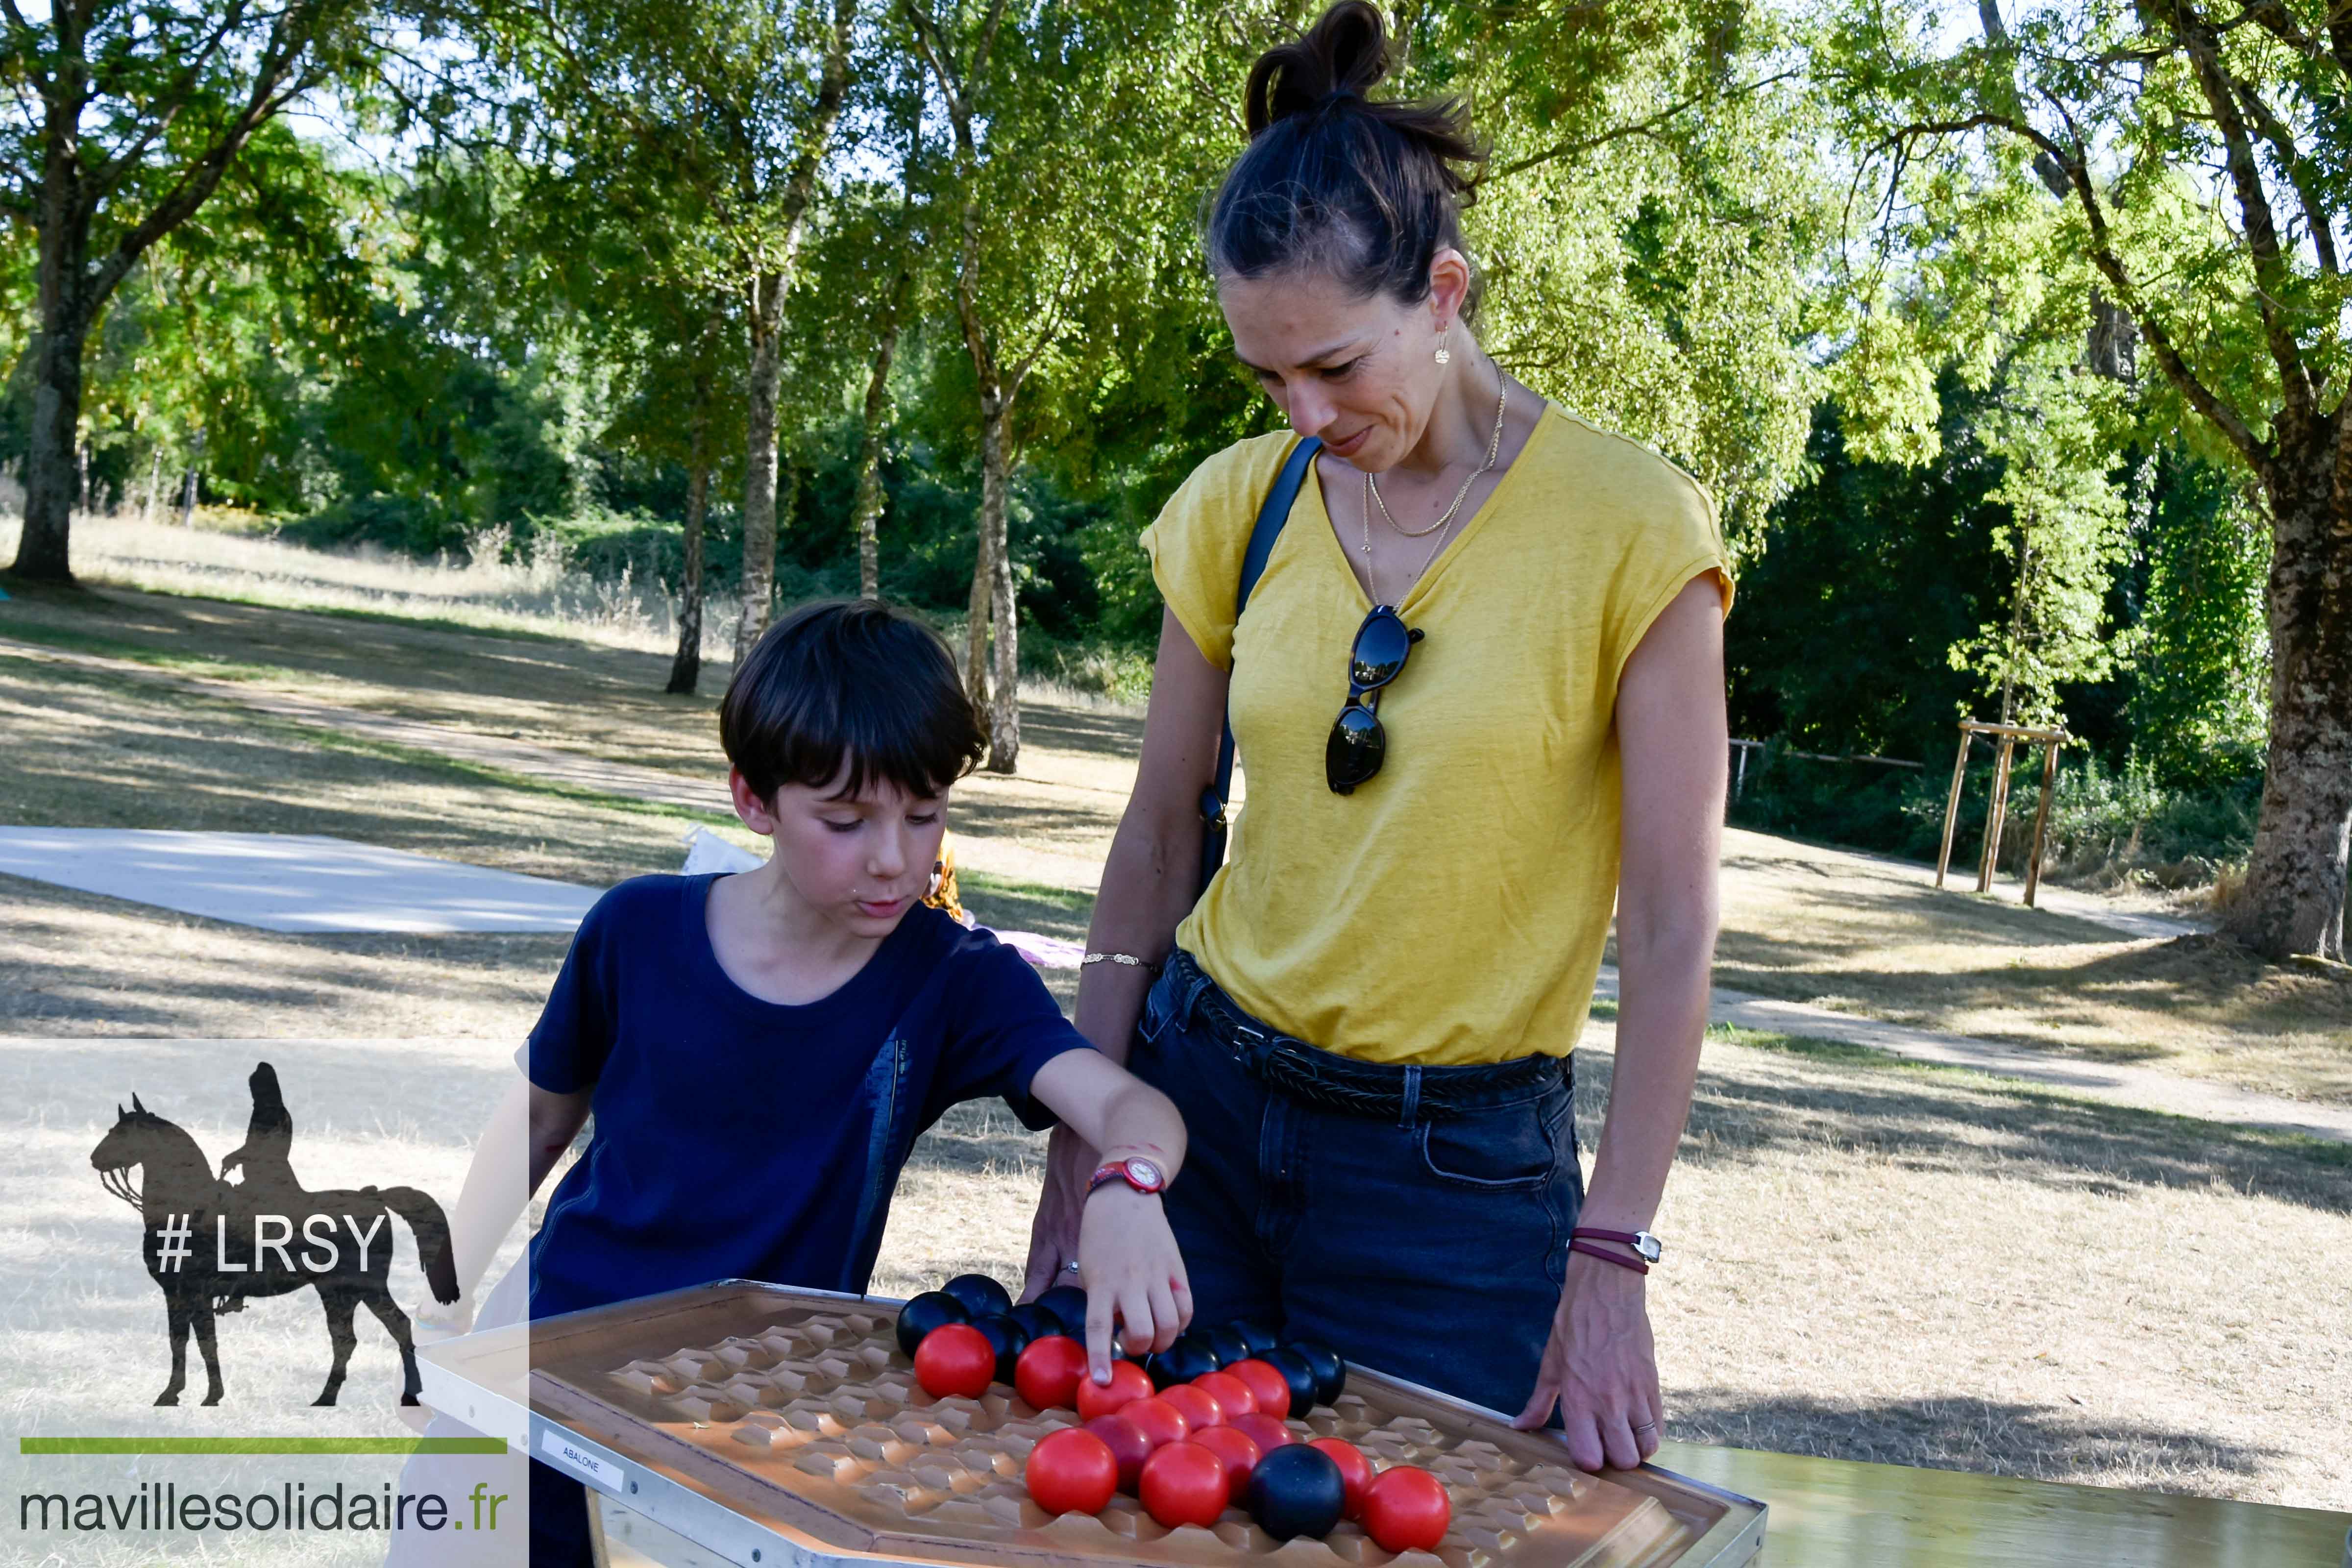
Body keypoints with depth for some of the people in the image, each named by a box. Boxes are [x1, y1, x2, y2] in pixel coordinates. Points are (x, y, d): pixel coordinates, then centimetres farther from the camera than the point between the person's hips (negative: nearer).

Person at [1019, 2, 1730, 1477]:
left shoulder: (1630, 529, -12)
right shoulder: (1244, 505, 0)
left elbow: (1672, 929, -11)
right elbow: (1160, 832, 6)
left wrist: (1610, 1262, -13)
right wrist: (1084, 1137, 4)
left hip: (1461, 1160, -3)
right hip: (1202, 1086, 4)